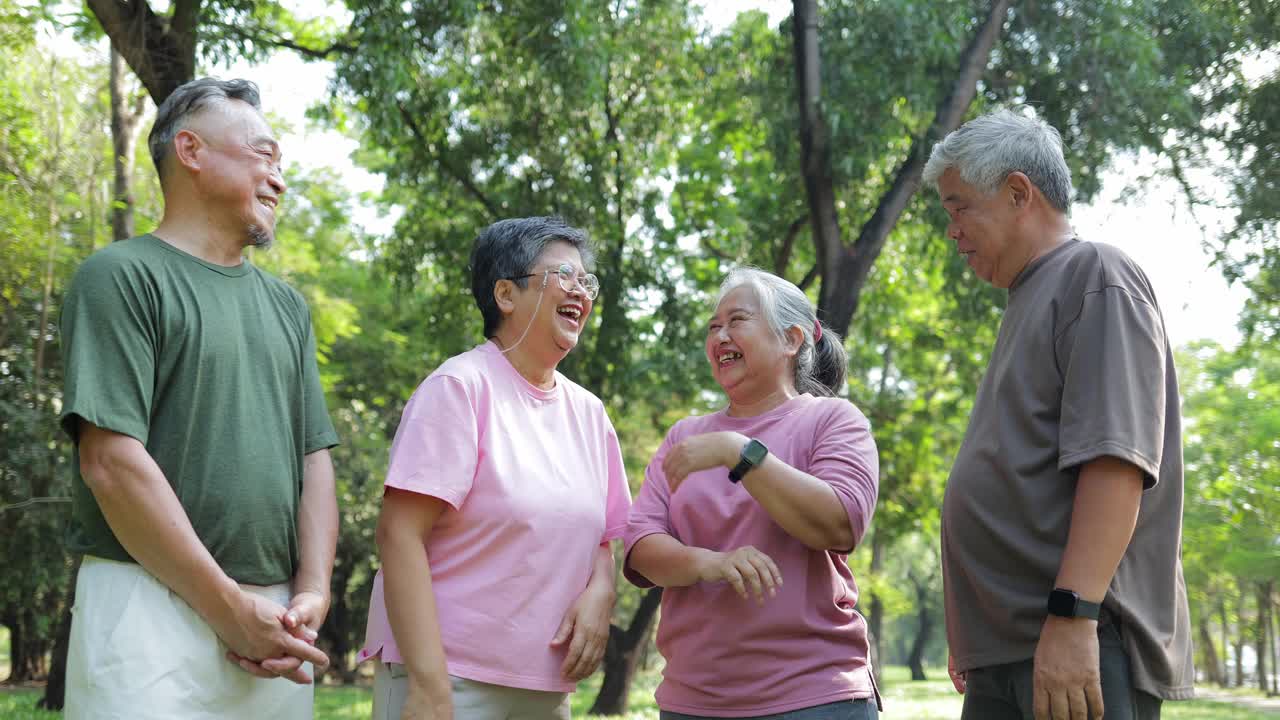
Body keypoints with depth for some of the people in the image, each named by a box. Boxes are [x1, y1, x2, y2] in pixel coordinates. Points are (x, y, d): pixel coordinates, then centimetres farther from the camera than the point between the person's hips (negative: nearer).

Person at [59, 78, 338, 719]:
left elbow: (315, 458, 13)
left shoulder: (287, 306, 17)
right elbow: (111, 462, -12)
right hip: (152, 612, -6)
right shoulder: (121, 276, -3)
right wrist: (230, 606, -13)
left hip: (273, 629, 6)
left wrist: (312, 595, -3)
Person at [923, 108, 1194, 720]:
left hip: (1083, 645, -9)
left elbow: (1114, 457, -17)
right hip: (1006, 655, 9)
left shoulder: (1096, 277, -4)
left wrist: (1072, 617, -25)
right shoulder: (1031, 302, 23)